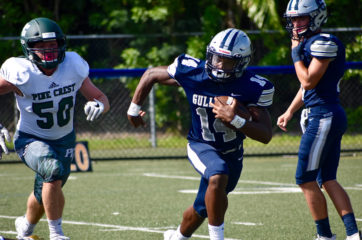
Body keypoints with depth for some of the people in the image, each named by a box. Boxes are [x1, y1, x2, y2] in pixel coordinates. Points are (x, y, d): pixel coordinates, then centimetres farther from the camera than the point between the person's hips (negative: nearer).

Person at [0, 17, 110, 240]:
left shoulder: (73, 67, -15)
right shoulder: (21, 73, -25)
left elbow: (101, 98, -7)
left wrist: (98, 105, -30)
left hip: (64, 140, 4)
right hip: (30, 139, -4)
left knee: (46, 193, 16)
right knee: (53, 170, -33)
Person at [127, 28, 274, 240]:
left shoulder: (253, 87, -23)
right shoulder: (192, 72, -21)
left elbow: (266, 135, -24)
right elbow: (152, 75, -3)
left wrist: (234, 120, -39)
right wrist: (134, 108, 5)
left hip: (232, 153, 2)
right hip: (201, 146, -2)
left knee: (202, 208, 16)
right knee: (218, 177, -34)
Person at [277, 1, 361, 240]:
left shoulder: (324, 43, -14)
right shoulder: (309, 43, 16)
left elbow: (309, 81, -18)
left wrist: (296, 53, -8)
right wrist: (290, 112, 24)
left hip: (324, 116, -10)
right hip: (329, 116, 10)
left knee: (306, 179, -5)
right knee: (328, 180, 9)